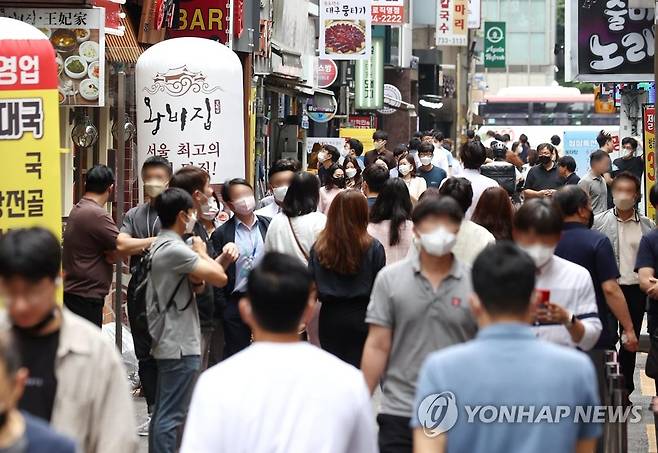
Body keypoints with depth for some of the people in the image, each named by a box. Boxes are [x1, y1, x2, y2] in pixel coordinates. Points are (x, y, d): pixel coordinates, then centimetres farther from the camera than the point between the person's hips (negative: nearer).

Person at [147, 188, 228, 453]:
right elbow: (220, 278, -20)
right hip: (180, 344, -10)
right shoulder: (175, 249, -19)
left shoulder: (160, 245, 13)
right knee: (171, 416, -8)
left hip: (167, 341, 10)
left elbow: (198, 287, 15)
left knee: (162, 412, 15)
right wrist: (201, 252, -3)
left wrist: (196, 280, -9)